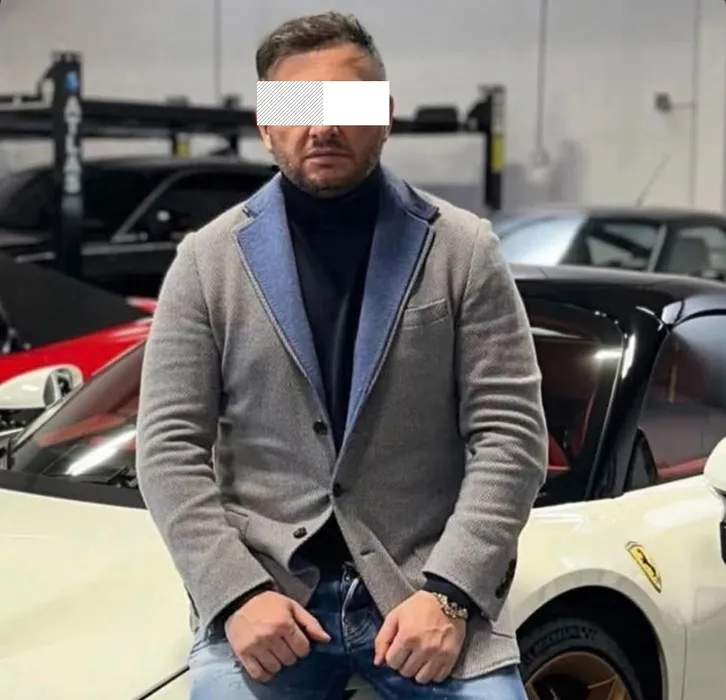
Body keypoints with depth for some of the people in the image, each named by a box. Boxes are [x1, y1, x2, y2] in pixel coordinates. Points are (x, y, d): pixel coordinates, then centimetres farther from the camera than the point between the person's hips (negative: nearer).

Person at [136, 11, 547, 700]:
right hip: (261, 587, 1)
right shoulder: (209, 260, 6)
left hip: (427, 587, 0)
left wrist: (447, 593, -13)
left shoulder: (464, 250, 3)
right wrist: (236, 592, -11)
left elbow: (511, 433, -2)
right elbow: (169, 446, 2)